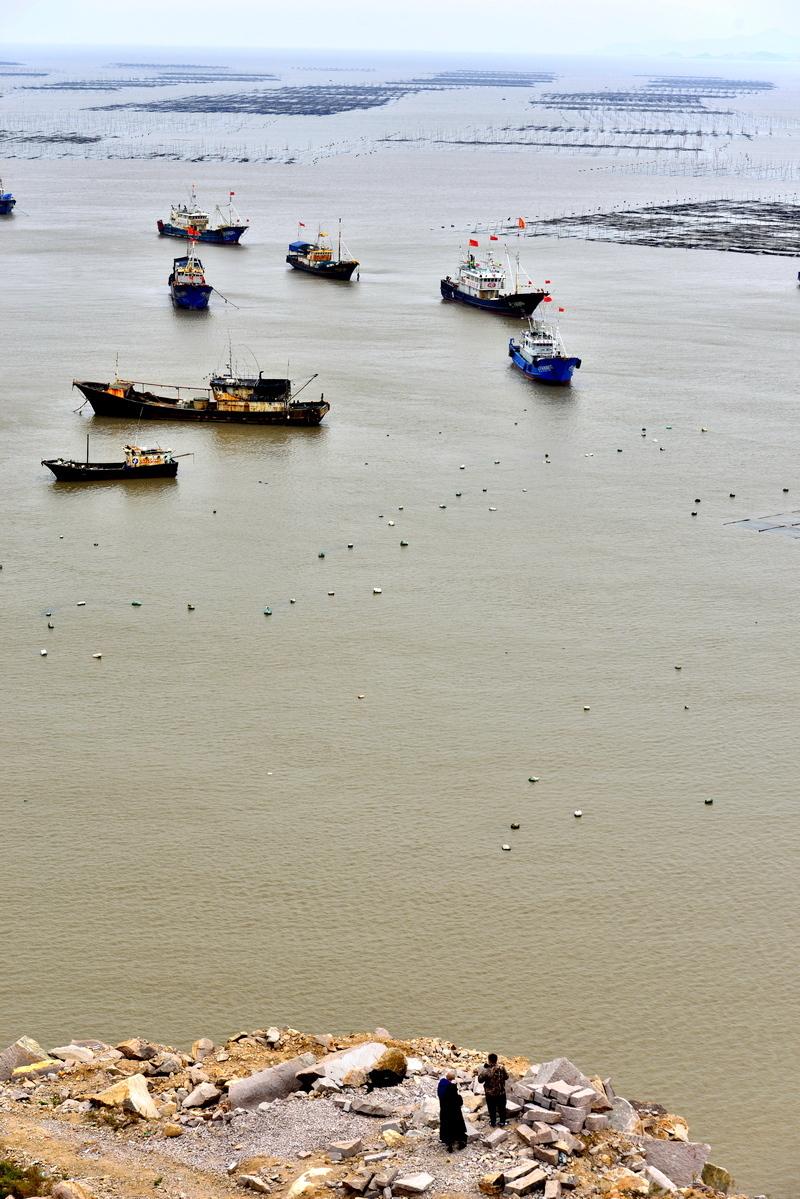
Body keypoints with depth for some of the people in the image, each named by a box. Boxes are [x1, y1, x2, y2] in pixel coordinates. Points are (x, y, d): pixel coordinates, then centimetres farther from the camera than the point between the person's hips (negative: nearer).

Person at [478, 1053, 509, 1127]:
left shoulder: (486, 1071, -25)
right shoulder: (502, 1068, -17)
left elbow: (480, 1079, -9)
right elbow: (506, 1077, -2)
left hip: (490, 1094, -2)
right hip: (501, 1093, 2)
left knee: (492, 1109, 18)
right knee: (501, 1108, 20)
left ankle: (493, 1122, 32)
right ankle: (502, 1122, 32)